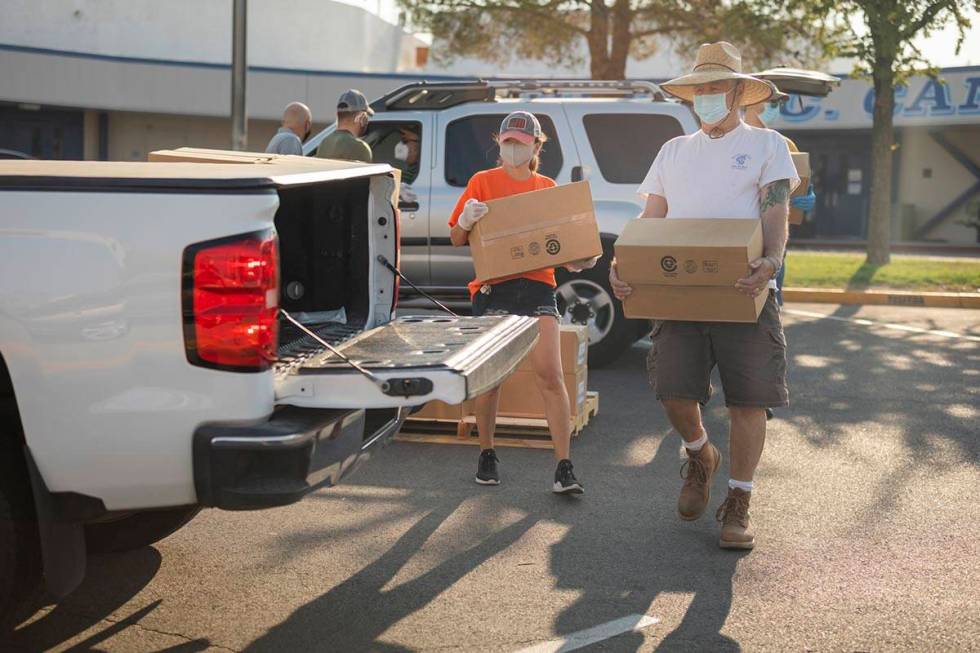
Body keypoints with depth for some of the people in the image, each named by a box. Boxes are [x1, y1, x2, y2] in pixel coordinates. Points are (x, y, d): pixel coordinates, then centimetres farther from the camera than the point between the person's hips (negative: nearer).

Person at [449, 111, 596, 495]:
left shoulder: (547, 187, 14)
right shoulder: (483, 182, 7)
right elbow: (456, 240, 7)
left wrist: (578, 261, -3)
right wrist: (466, 220, -15)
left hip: (537, 286, 1)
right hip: (493, 287, -1)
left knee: (550, 376, -8)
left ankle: (564, 468, -7)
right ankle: (487, 456, 20)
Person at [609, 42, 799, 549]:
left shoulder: (766, 145, 9)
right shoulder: (674, 151, 20)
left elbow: (775, 213, -3)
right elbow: (650, 219, 16)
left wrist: (771, 261, -25)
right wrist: (622, 263, -4)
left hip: (745, 291, -3)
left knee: (749, 399, -4)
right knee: (673, 392, -6)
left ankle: (737, 504, 9)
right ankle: (700, 458, 26)